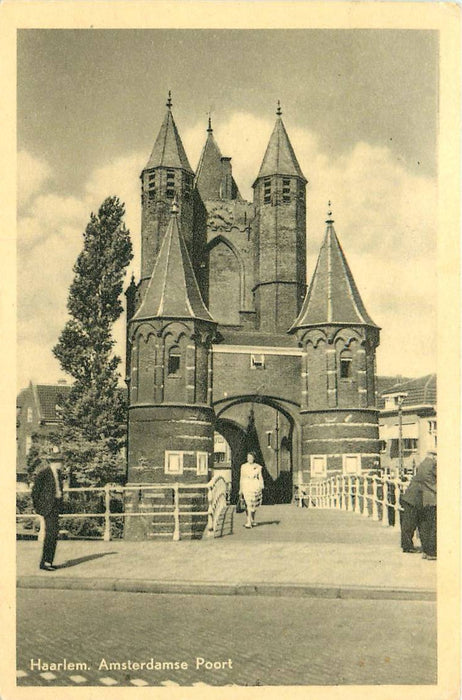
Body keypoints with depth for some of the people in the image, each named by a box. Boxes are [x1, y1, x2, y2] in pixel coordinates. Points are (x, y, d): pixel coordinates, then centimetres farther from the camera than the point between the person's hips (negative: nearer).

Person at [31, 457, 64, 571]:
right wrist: (37, 507, -8)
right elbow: (35, 489, -10)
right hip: (47, 506, -8)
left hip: (56, 506, 8)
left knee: (54, 533, 8)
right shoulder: (43, 473, -13)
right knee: (51, 532, -13)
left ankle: (48, 561, 15)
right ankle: (44, 562, -9)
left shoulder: (58, 472, 12)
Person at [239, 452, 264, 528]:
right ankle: (249, 522, -11)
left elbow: (260, 478, 6)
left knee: (253, 505, 7)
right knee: (248, 504, -10)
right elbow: (241, 478, 9)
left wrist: (261, 487, -5)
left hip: (255, 487, 1)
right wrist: (240, 489, 6)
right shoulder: (243, 466, 6)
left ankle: (252, 521, 21)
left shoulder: (258, 467, 5)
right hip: (246, 486, -1)